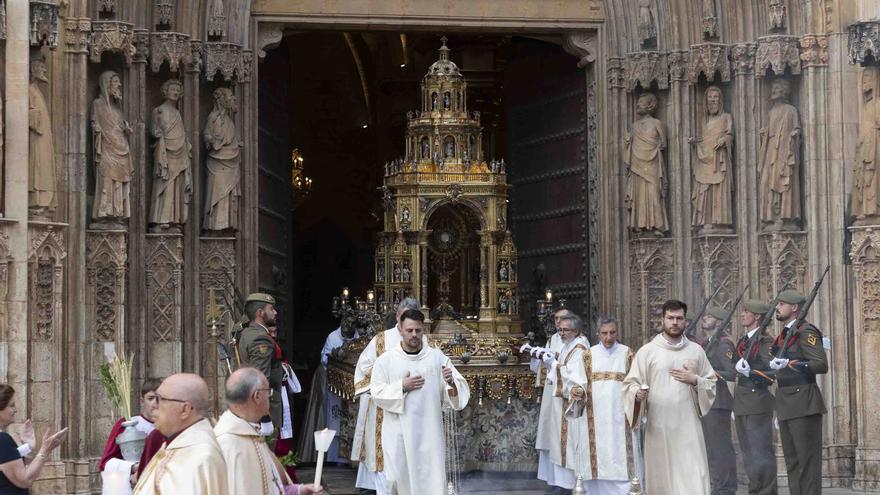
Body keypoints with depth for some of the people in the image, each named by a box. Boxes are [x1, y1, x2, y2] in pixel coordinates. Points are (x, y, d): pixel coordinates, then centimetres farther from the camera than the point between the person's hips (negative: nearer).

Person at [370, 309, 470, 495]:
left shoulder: (438, 358, 2)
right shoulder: (385, 360, 2)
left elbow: (461, 389, -1)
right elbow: (377, 393, -2)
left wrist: (452, 383, -22)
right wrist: (402, 387, -13)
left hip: (429, 433, 0)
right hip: (398, 434, 0)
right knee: (400, 478, 2)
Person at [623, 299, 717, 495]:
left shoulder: (696, 351, 8)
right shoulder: (647, 351, 2)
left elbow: (711, 384, 14)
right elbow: (630, 383, 2)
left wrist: (695, 380, -6)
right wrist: (638, 393, -19)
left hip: (688, 426, 1)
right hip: (658, 426, -1)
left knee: (693, 477, -7)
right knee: (661, 478, 3)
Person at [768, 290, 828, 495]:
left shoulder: (806, 331, -9)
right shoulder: (784, 335, 18)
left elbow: (822, 365, -19)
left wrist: (790, 363, -29)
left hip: (803, 405, -9)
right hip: (786, 408, 9)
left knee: (808, 461, -7)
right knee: (792, 462, 11)